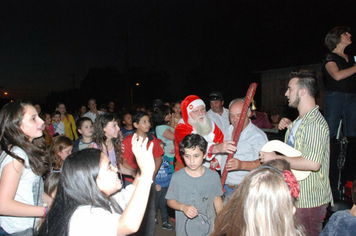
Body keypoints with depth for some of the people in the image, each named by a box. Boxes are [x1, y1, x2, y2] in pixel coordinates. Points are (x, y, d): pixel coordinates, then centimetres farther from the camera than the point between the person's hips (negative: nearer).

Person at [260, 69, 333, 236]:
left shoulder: (315, 123, -22)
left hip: (309, 201, -10)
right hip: (296, 196, 10)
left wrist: (276, 158, -25)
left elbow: (313, 163, -33)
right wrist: (290, 127, 10)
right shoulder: (300, 120, 11)